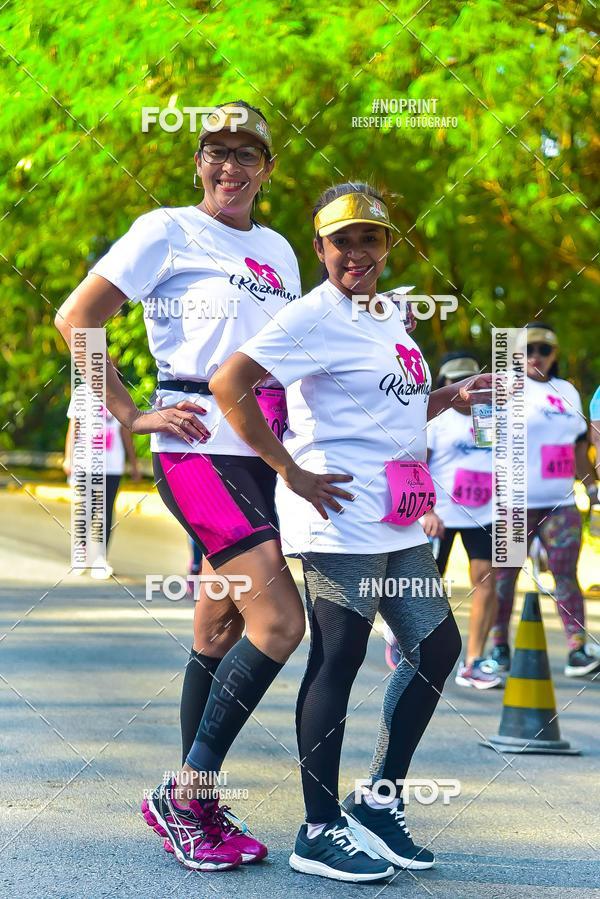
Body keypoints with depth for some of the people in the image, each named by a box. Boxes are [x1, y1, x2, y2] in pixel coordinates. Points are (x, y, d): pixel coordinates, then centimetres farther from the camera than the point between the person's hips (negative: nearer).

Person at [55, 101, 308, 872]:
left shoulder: (277, 251, 19)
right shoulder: (167, 231, -1)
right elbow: (75, 319, -3)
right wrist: (132, 416, -7)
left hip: (266, 451, 7)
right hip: (199, 446, -7)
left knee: (222, 631, 9)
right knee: (279, 622, -17)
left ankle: (193, 806, 18)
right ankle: (185, 792, -7)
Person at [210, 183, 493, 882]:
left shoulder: (388, 317, 16)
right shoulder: (314, 316, -11)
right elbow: (228, 384, -20)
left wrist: (452, 395, 12)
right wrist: (291, 471, -19)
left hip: (397, 521, 9)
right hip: (340, 516, -9)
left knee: (437, 647, 11)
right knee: (336, 661, -5)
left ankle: (379, 800, 22)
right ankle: (320, 832, 3)